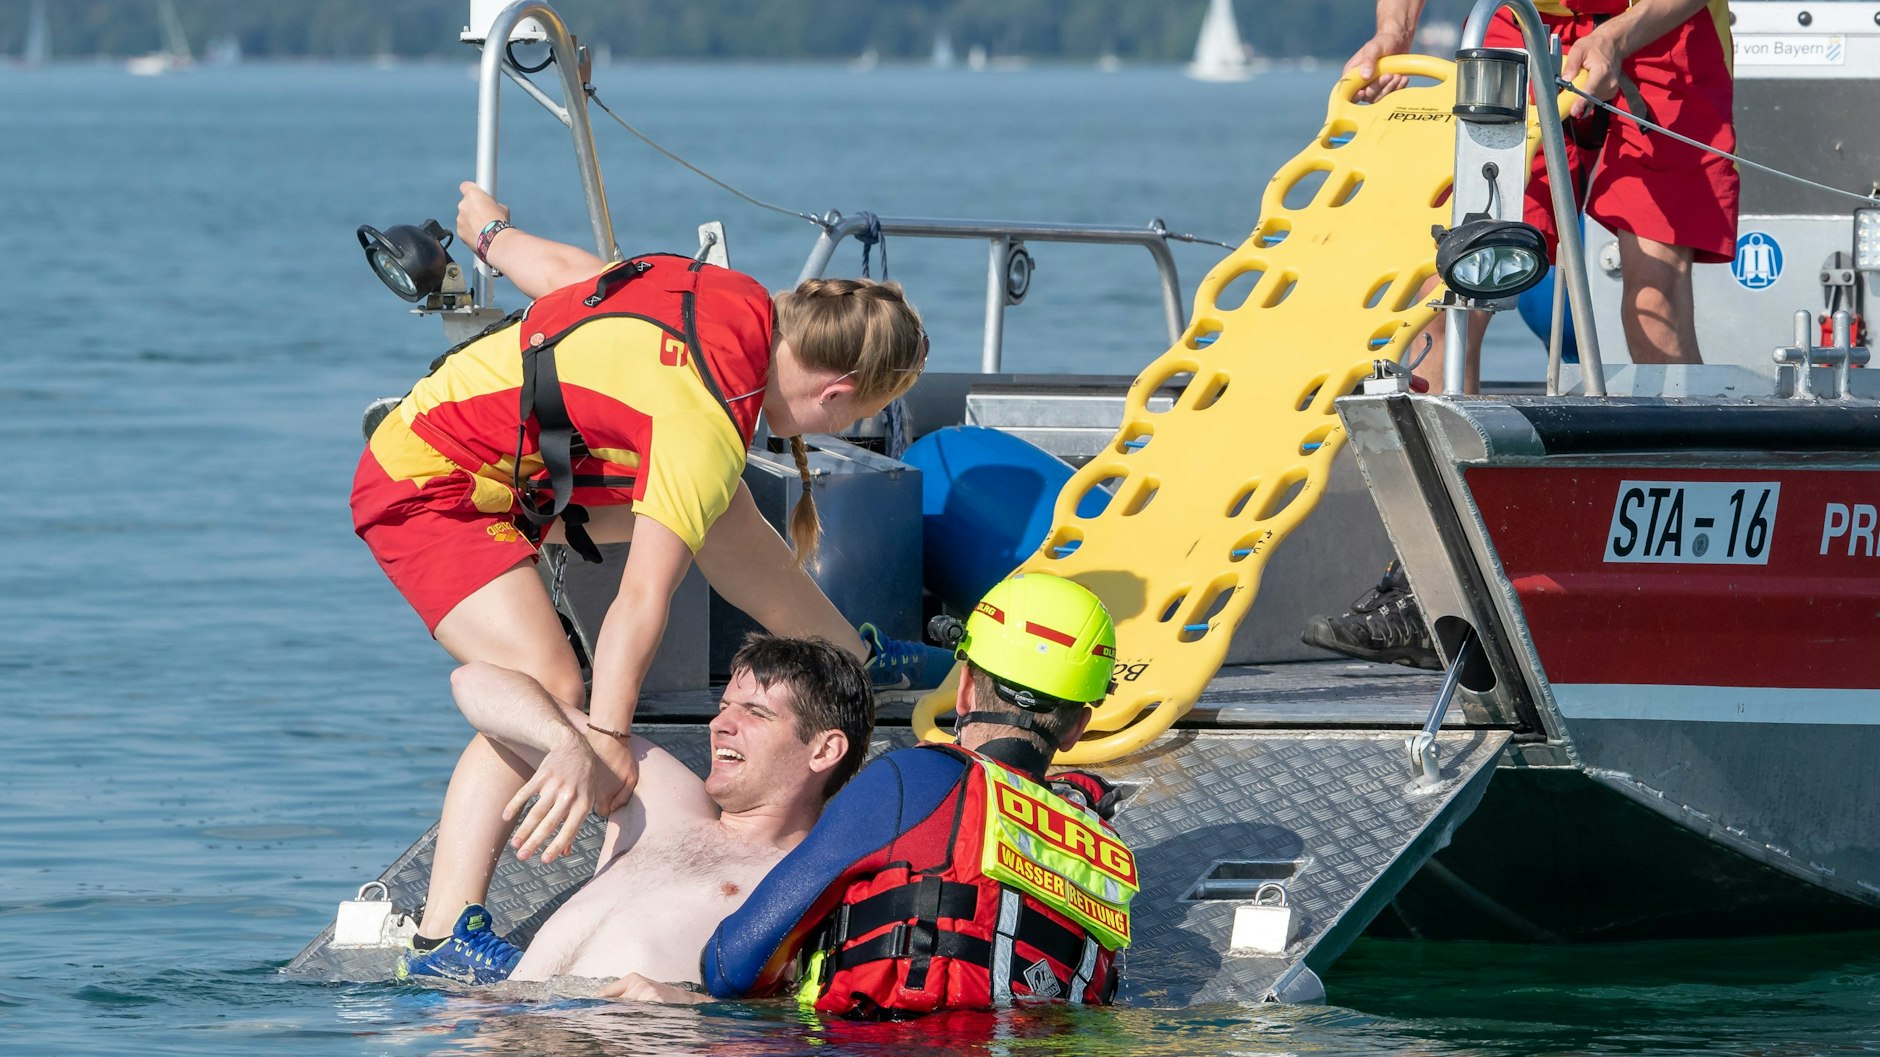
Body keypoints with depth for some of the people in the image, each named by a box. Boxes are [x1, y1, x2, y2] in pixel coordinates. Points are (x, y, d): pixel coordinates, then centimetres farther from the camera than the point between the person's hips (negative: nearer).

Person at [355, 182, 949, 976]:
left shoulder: (731, 298, -2)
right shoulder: (707, 425, -28)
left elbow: (564, 271, 14)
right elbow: (643, 598, -36)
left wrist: (491, 233, 33)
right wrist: (603, 738, -41)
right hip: (430, 492, -10)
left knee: (717, 512, 17)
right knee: (548, 692, -25)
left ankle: (854, 657, 37)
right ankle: (443, 934, -30)